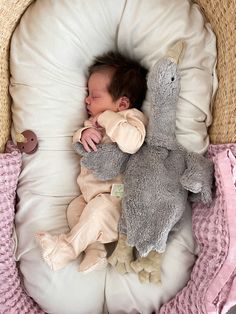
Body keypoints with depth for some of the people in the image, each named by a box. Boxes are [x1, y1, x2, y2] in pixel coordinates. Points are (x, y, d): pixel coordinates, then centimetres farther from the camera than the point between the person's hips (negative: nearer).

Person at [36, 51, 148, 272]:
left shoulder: (132, 116, -11)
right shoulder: (95, 120, 14)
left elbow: (131, 142, -33)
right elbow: (77, 143, 12)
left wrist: (107, 118, -26)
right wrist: (83, 133, -11)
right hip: (93, 192, 9)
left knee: (99, 208, -30)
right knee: (74, 208, -5)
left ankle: (68, 248, -18)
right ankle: (95, 248, -11)